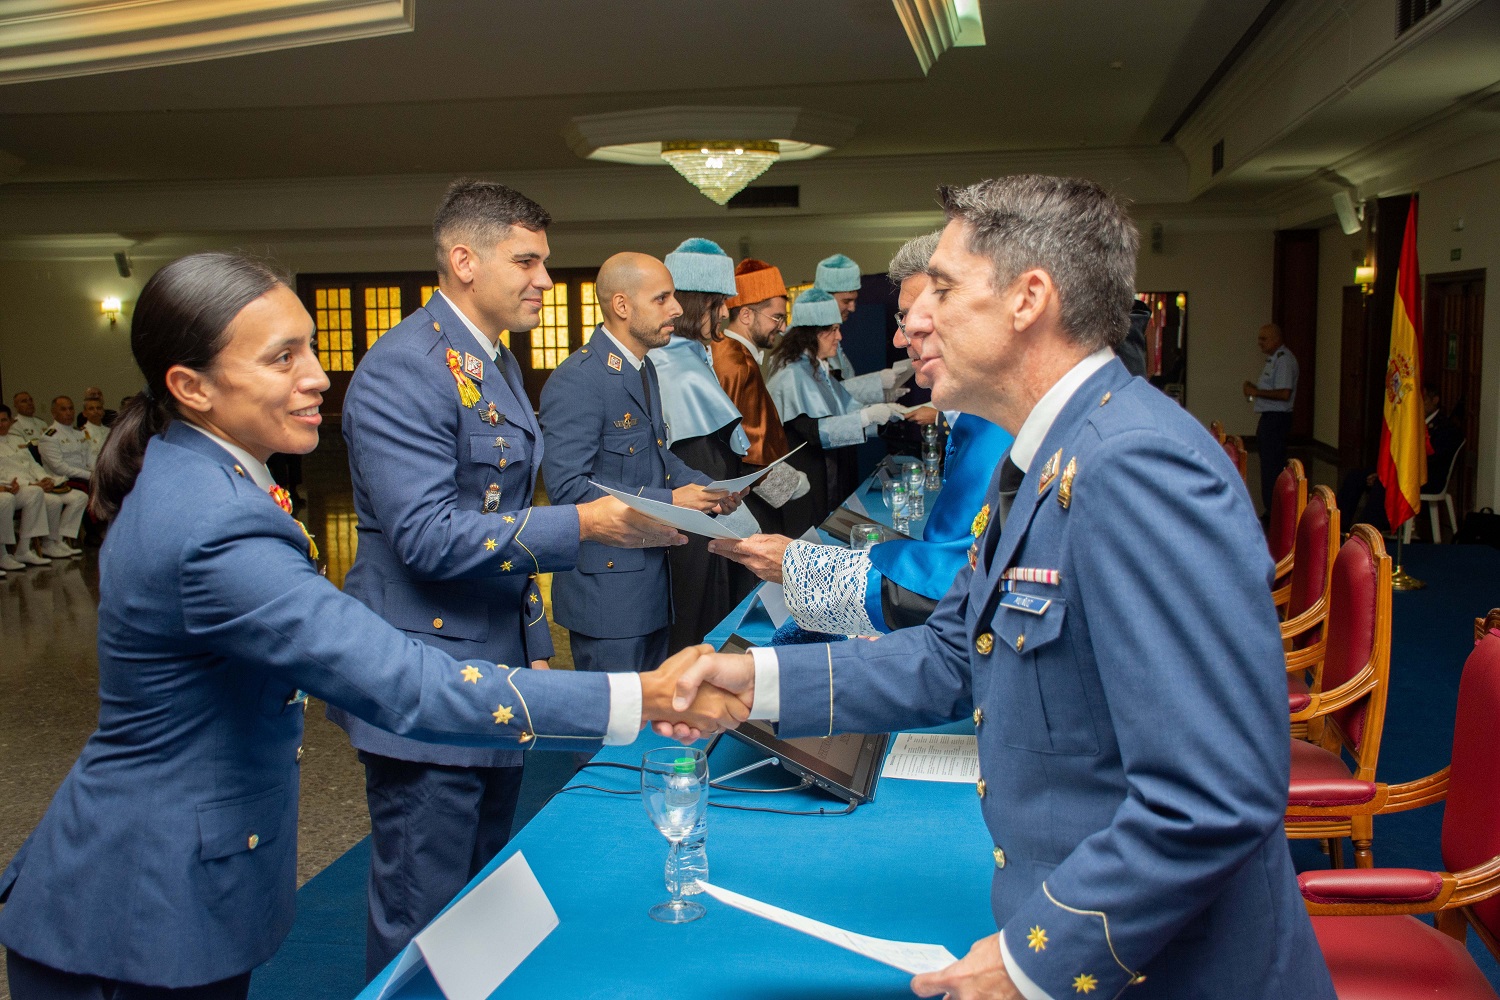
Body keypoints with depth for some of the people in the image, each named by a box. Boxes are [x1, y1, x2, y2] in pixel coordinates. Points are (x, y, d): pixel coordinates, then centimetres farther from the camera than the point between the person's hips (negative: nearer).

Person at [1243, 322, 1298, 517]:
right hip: (1269, 418, 11)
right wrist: (1255, 389, 7)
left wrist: (1257, 392, -16)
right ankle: (1272, 510, 22)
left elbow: (1284, 393, -24)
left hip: (1276, 419, -11)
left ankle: (1274, 511, -5)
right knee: (1268, 463, 15)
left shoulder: (1283, 360, -15)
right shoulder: (1273, 359, 17)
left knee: (1271, 466, -9)